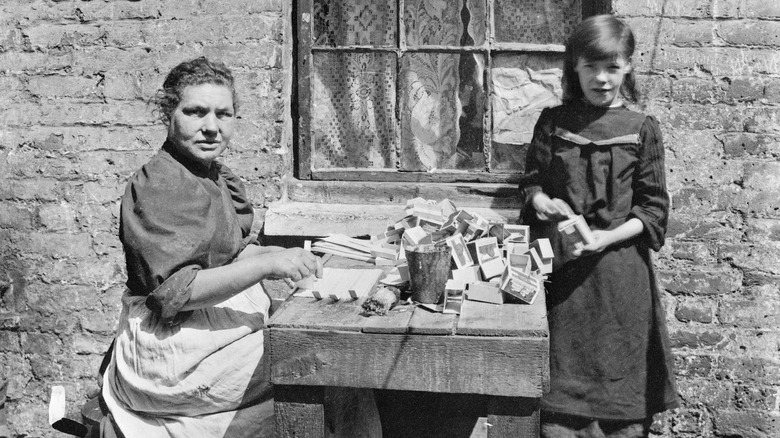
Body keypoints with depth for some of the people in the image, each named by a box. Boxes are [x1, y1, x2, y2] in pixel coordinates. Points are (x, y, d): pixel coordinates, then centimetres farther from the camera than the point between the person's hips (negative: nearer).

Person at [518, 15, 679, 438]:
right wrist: (542, 201, -12)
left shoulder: (641, 129, 1)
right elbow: (530, 183, 10)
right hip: (561, 267, 1)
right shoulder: (552, 122, 5)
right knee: (563, 389, 4)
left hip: (620, 266, 0)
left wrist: (609, 237, -13)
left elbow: (653, 208, 2)